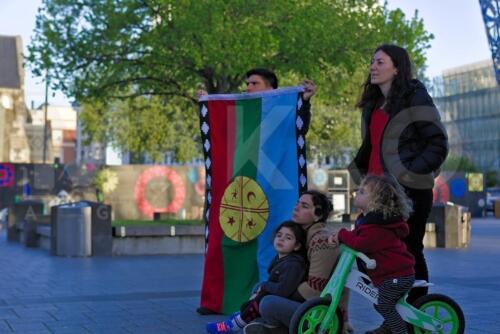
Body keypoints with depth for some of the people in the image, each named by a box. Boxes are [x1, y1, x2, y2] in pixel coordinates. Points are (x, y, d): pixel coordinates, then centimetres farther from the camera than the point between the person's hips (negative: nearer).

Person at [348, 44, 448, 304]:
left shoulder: (414, 99, -4)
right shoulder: (372, 105, 17)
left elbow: (438, 144, -7)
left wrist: (409, 173, -14)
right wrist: (361, 174, 14)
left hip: (410, 190, -7)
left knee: (409, 250, -4)